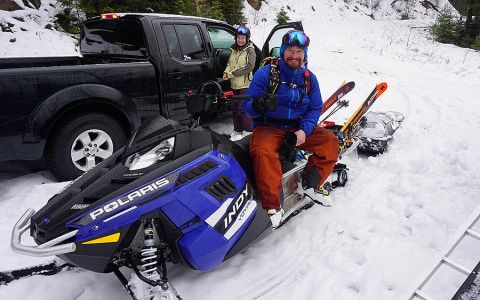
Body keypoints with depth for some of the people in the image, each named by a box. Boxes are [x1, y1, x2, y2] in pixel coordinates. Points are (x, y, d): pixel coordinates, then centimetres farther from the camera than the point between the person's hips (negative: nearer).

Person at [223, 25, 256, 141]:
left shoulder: (250, 50, -7)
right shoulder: (234, 49, 13)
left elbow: (249, 67, -17)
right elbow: (230, 63, 18)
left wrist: (232, 73, -17)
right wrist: (226, 72, -5)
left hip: (245, 84, -7)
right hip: (234, 84, 7)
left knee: (242, 109, -8)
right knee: (235, 108, 13)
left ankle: (248, 131, 5)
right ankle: (237, 130, 25)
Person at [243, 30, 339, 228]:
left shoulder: (309, 78, 8)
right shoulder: (265, 73, -6)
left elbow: (315, 107, 6)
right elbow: (248, 105, -8)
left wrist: (304, 130, -13)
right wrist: (260, 105, -33)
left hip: (299, 128, 5)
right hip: (268, 127, -4)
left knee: (330, 141, -13)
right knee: (263, 152, -35)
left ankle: (311, 184, 3)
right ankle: (272, 205, -23)